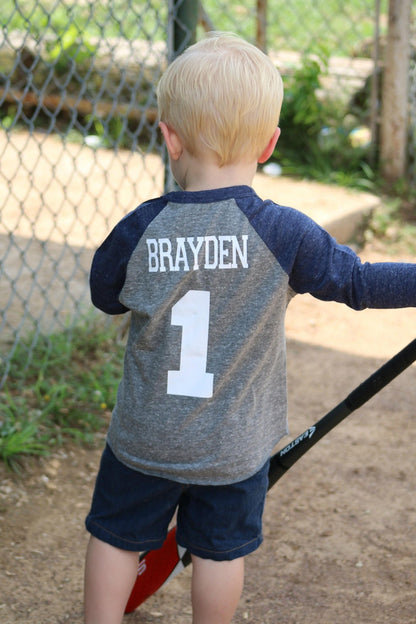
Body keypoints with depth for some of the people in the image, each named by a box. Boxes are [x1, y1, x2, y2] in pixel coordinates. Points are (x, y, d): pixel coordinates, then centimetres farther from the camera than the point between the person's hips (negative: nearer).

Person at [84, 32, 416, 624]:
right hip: (235, 445, 0)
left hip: (146, 438, 1)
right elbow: (358, 282, -9)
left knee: (116, 535, 19)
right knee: (221, 550, 17)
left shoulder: (140, 230, -15)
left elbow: (105, 297, 3)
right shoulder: (284, 232, -19)